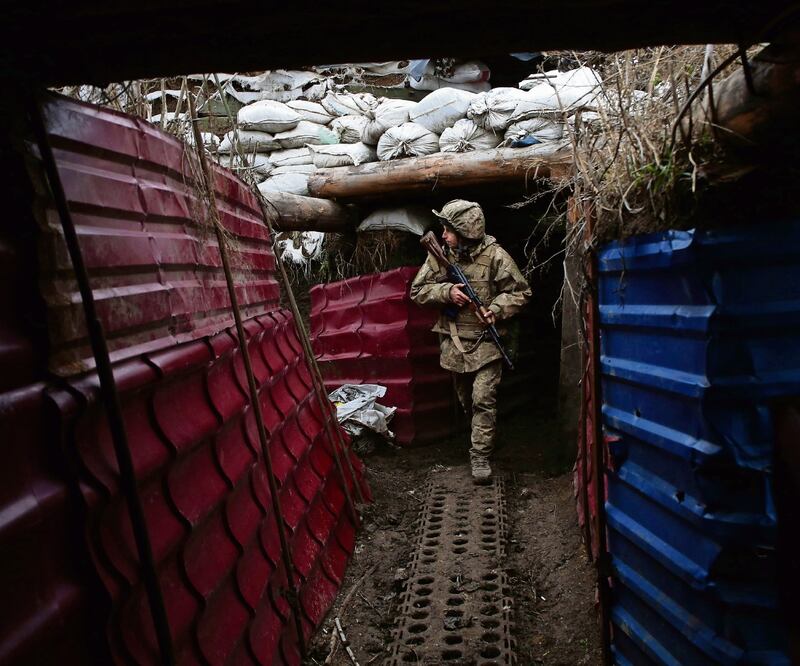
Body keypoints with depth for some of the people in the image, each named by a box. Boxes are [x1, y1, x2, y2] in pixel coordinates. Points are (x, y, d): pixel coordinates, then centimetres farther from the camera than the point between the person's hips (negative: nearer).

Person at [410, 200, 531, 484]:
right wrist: (447, 291, -17)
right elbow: (417, 290, 0)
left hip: (485, 342, -4)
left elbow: (521, 292, -7)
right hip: (453, 341, 4)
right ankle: (480, 437, 41)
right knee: (466, 401, 18)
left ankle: (480, 456, 3)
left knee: (483, 400, -7)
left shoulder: (495, 256, -13)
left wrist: (497, 309, -22)